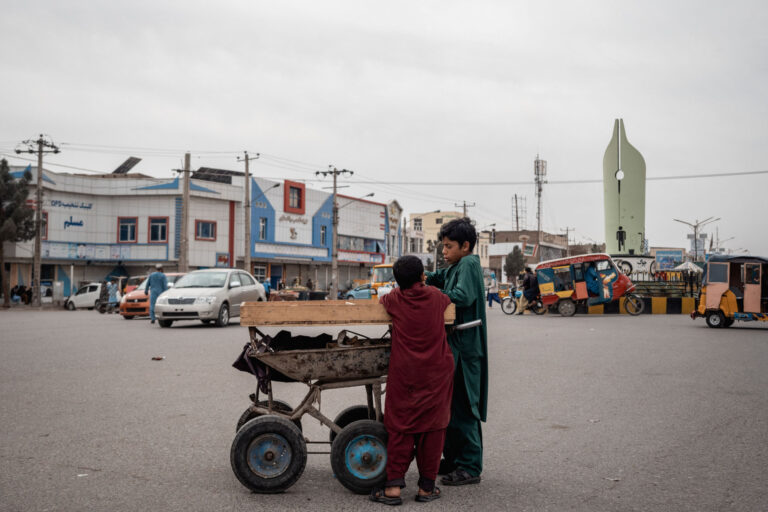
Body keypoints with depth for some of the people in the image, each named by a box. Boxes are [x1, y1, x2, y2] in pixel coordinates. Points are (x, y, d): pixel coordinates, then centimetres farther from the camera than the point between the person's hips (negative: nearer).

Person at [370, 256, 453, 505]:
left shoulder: (395, 299, 0)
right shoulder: (435, 296, 2)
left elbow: (381, 300, 23)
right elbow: (449, 299, 26)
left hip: (404, 372, 0)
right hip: (437, 372, 1)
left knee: (400, 428, 5)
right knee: (432, 427, 7)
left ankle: (394, 486, 1)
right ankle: (427, 487, 12)